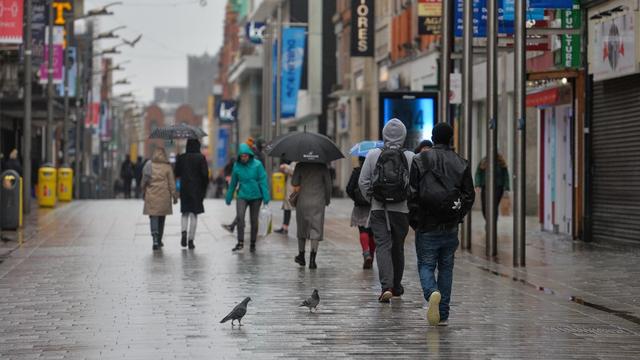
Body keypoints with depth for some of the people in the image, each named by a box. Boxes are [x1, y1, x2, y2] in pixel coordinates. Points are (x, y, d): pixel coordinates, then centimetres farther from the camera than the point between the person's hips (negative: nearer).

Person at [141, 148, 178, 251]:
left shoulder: (148, 165, -1)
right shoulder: (167, 166, -3)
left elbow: (144, 181, 6)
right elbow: (171, 182, -1)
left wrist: (143, 193, 18)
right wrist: (174, 196, 5)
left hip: (151, 195, -1)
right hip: (164, 195, 1)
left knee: (153, 217, -4)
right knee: (161, 217, 15)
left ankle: (155, 240, -23)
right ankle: (159, 241, 23)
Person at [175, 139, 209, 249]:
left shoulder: (181, 158, 0)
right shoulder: (201, 158, -8)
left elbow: (177, 174, 1)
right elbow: (205, 174, -11)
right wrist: (204, 188, -1)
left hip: (184, 189, 2)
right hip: (197, 190, -2)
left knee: (185, 213, 15)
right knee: (194, 214, 4)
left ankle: (184, 231, -12)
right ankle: (191, 240, 1)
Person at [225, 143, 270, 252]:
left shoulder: (257, 165, -7)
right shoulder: (237, 166, 0)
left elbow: (263, 181, -6)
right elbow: (233, 183, 9)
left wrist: (266, 197, -11)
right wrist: (229, 198, 15)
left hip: (255, 196, -1)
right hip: (242, 196, 1)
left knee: (254, 220, 7)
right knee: (239, 216, -20)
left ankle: (253, 244, 21)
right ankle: (240, 242, -15)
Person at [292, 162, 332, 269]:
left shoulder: (300, 166, -3)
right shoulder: (322, 166, -1)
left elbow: (294, 183, -8)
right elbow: (328, 185, 1)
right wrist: (327, 200, 13)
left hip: (302, 203, 1)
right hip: (318, 203, -1)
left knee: (302, 229, 16)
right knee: (316, 230, -2)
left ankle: (301, 256, 28)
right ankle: (312, 258, -16)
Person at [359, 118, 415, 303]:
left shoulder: (373, 155, -2)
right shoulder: (410, 157, -5)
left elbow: (363, 182, -1)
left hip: (378, 209, -1)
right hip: (401, 210, 1)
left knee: (383, 246, -3)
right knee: (398, 248, 16)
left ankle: (386, 286, -21)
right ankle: (396, 286, 31)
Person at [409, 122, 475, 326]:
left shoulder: (420, 161, -4)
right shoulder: (462, 164, 2)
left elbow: (412, 194, -6)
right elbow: (469, 196, 1)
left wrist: (415, 221, 3)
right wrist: (458, 216, 13)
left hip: (426, 227, -2)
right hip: (450, 228, 2)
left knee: (426, 265, 6)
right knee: (446, 267, 12)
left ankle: (432, 293, -25)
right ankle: (443, 315, 12)